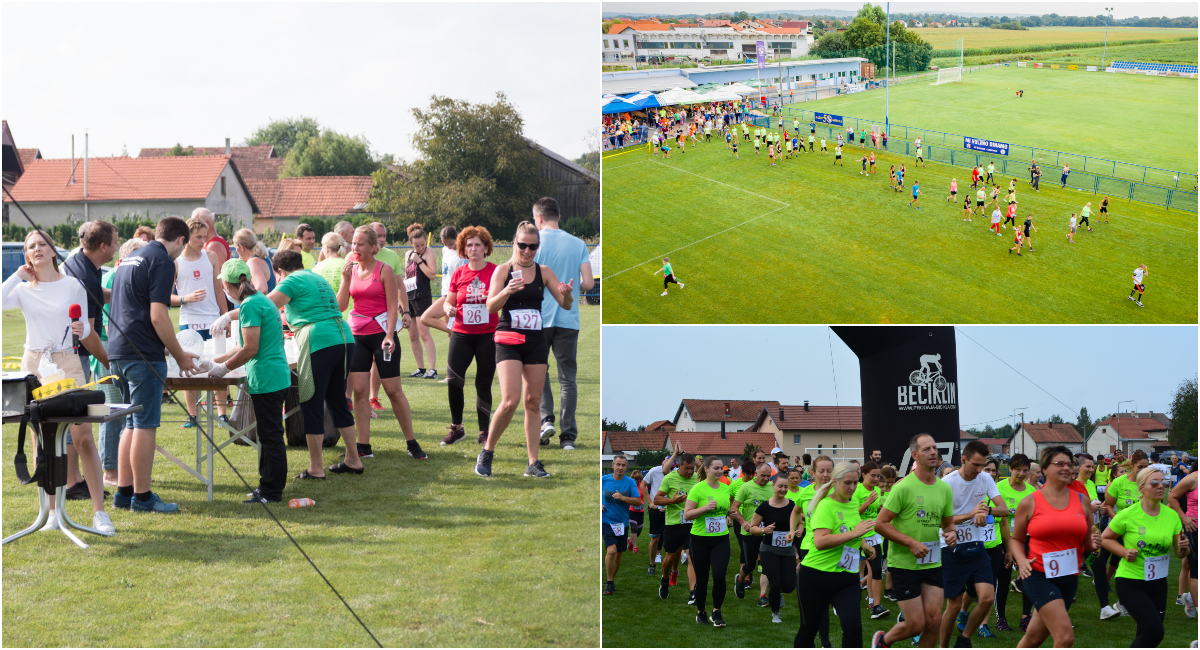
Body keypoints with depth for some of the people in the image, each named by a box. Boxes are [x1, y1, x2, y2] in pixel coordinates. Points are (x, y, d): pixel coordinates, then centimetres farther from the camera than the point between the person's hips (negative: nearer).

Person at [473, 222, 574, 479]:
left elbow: (566, 305, 5)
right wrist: (507, 291, -29)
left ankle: (533, 463, 9)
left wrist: (566, 294, -19)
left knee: (533, 402, 4)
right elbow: (491, 306, -10)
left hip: (535, 342, 3)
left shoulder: (544, 272, 6)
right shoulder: (503, 270, -1)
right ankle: (486, 453, 4)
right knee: (510, 401, -15)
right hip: (508, 341, -3)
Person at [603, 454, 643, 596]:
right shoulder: (604, 480, -2)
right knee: (611, 551, -20)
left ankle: (612, 579, 33)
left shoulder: (630, 482, -2)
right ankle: (609, 583, -9)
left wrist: (622, 498, -22)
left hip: (622, 522, 2)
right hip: (606, 521, -2)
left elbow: (638, 501, -9)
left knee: (618, 553, 12)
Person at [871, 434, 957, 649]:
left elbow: (948, 522, 18)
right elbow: (880, 524, -12)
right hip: (904, 564, -5)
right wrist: (911, 542, -21)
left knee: (934, 621, -1)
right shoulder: (904, 487, -13)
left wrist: (951, 533, -6)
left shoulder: (945, 488, 6)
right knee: (917, 625, -5)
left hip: (933, 563, 6)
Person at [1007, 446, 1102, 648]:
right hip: (1038, 576, -5)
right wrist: (1021, 560, -12)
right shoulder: (1029, 504, -2)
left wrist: (1093, 544, -7)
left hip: (1069, 577, 5)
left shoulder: (1082, 501, 8)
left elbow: (1087, 543, 16)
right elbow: (1015, 539, 8)